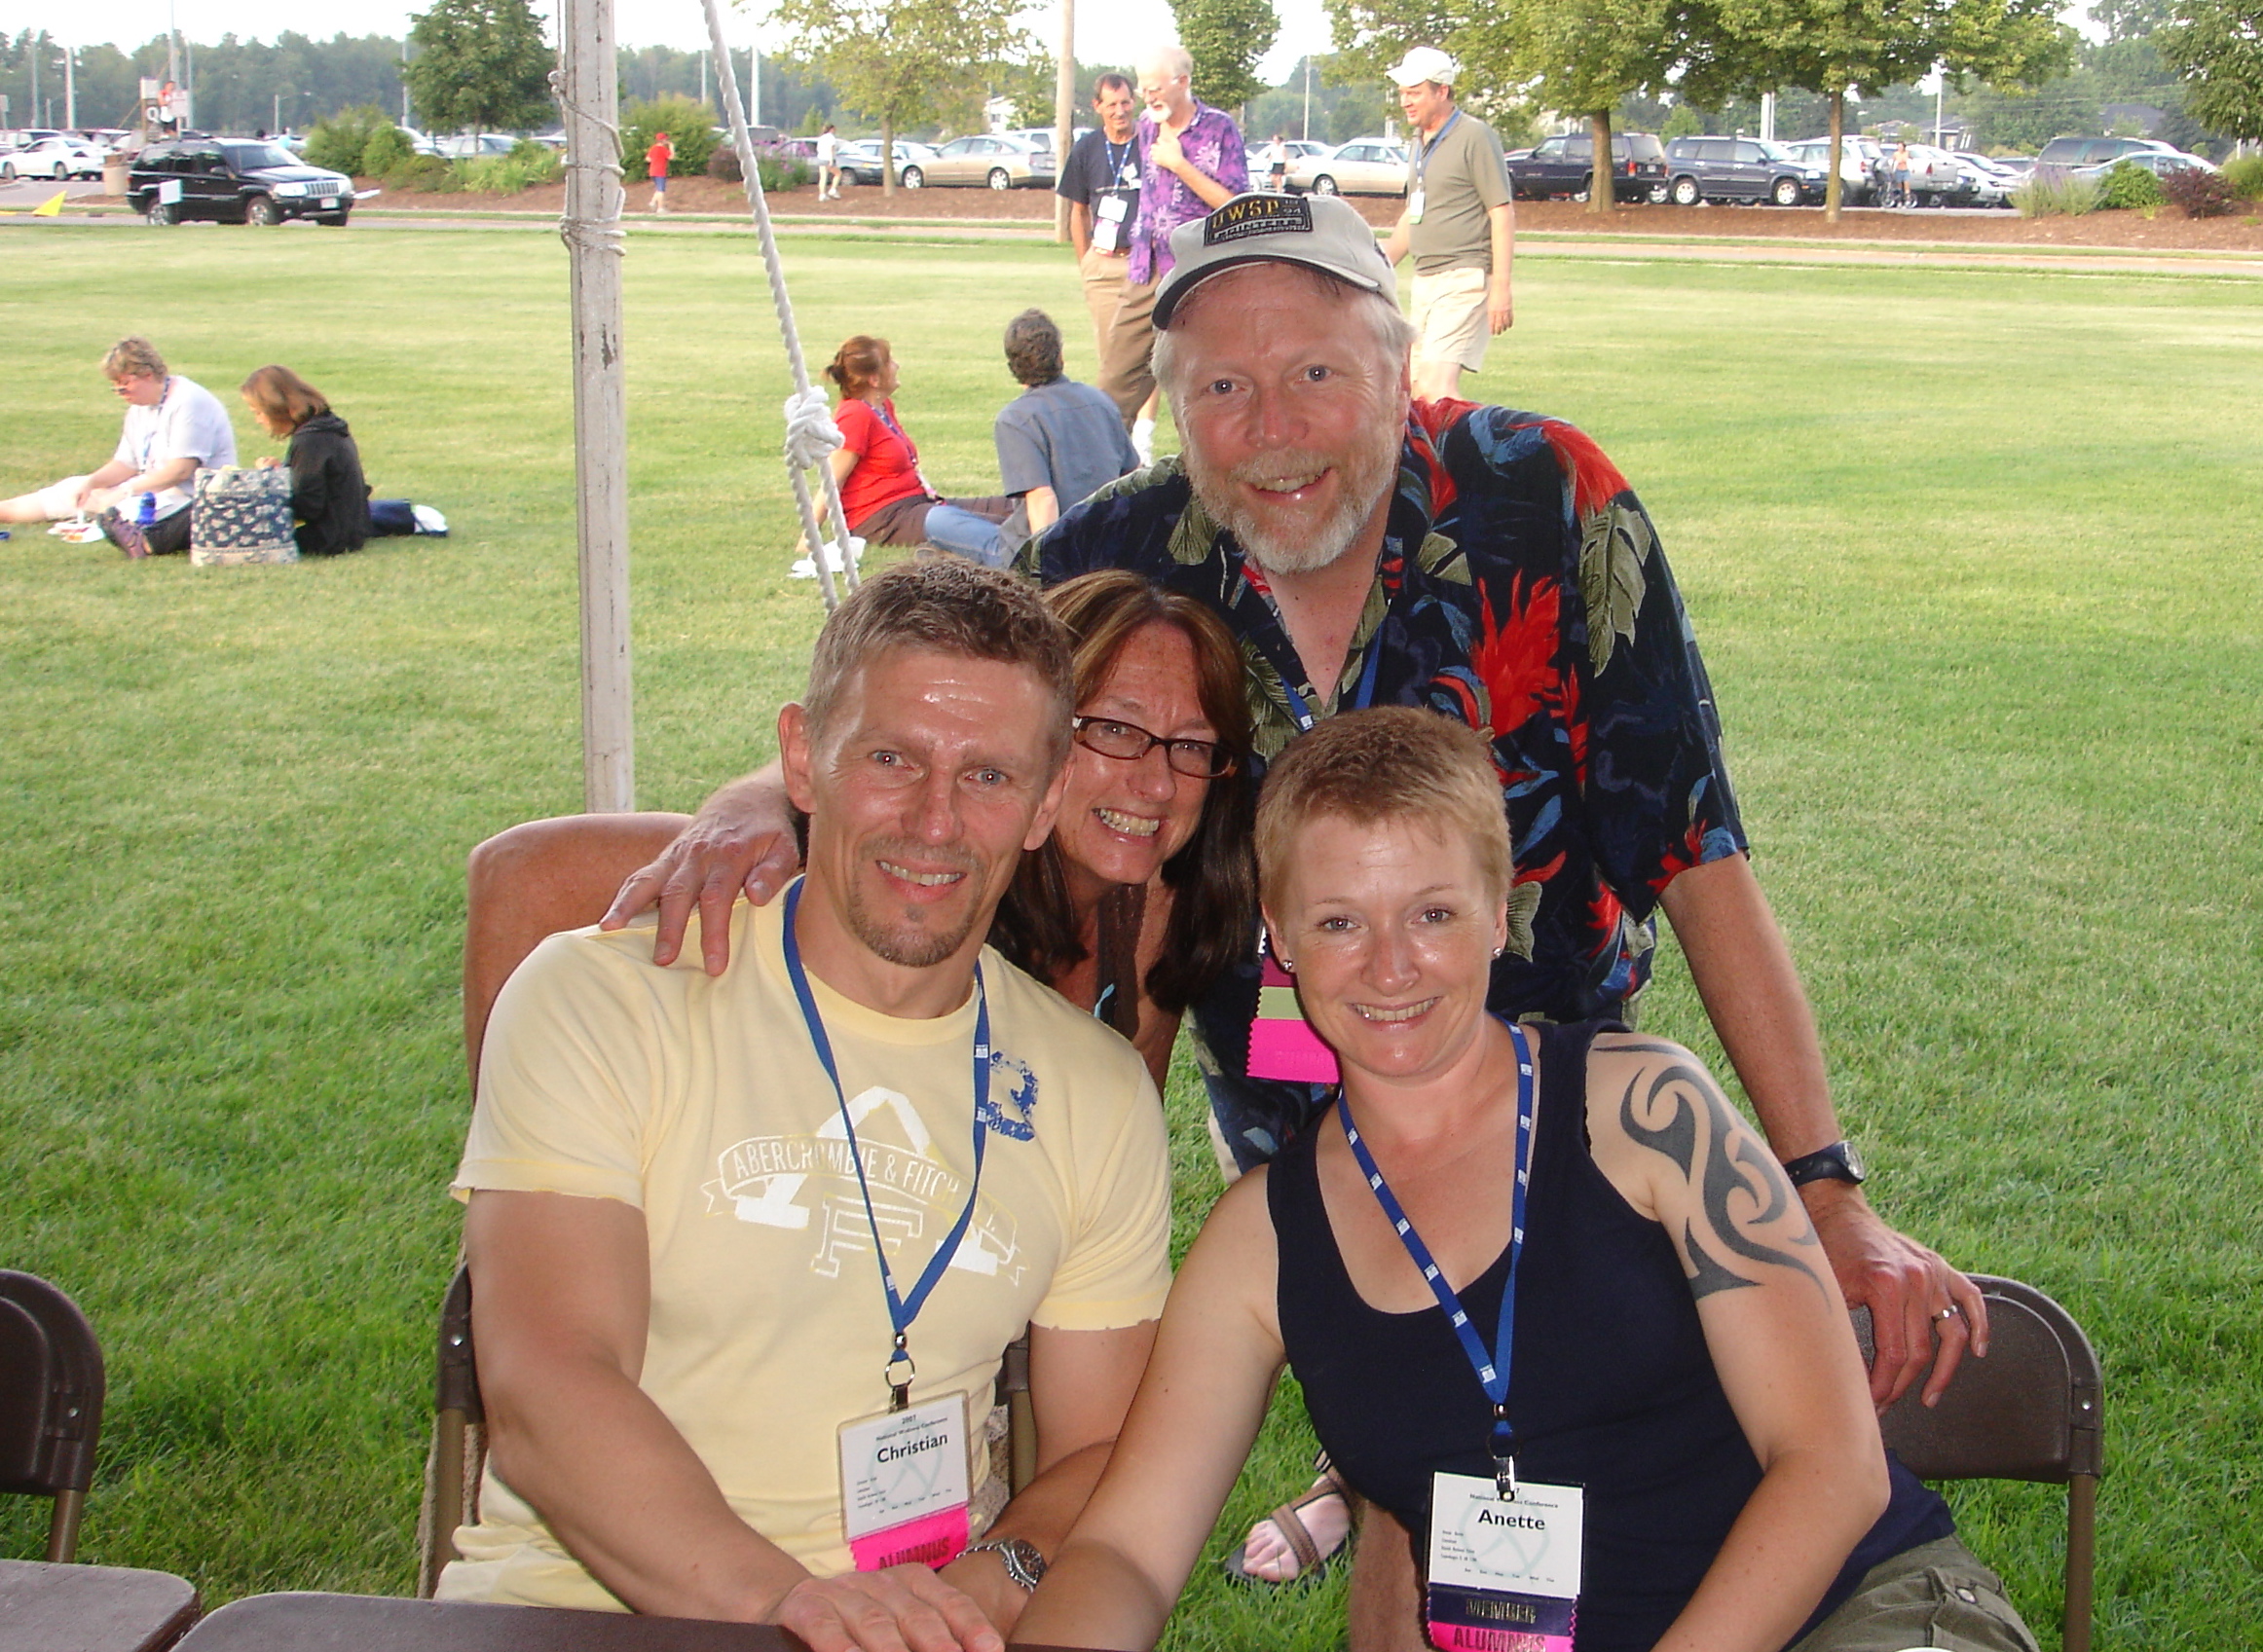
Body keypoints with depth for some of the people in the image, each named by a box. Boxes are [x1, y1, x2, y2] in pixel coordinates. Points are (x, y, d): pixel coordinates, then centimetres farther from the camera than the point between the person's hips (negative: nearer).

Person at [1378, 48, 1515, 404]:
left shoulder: (1474, 136, -9)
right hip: (1425, 279, 9)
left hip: (1465, 279, -9)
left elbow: (1503, 213, -13)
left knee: (1436, 387, -20)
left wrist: (1501, 288, -19)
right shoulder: (1421, 141, 16)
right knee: (1420, 388, 9)